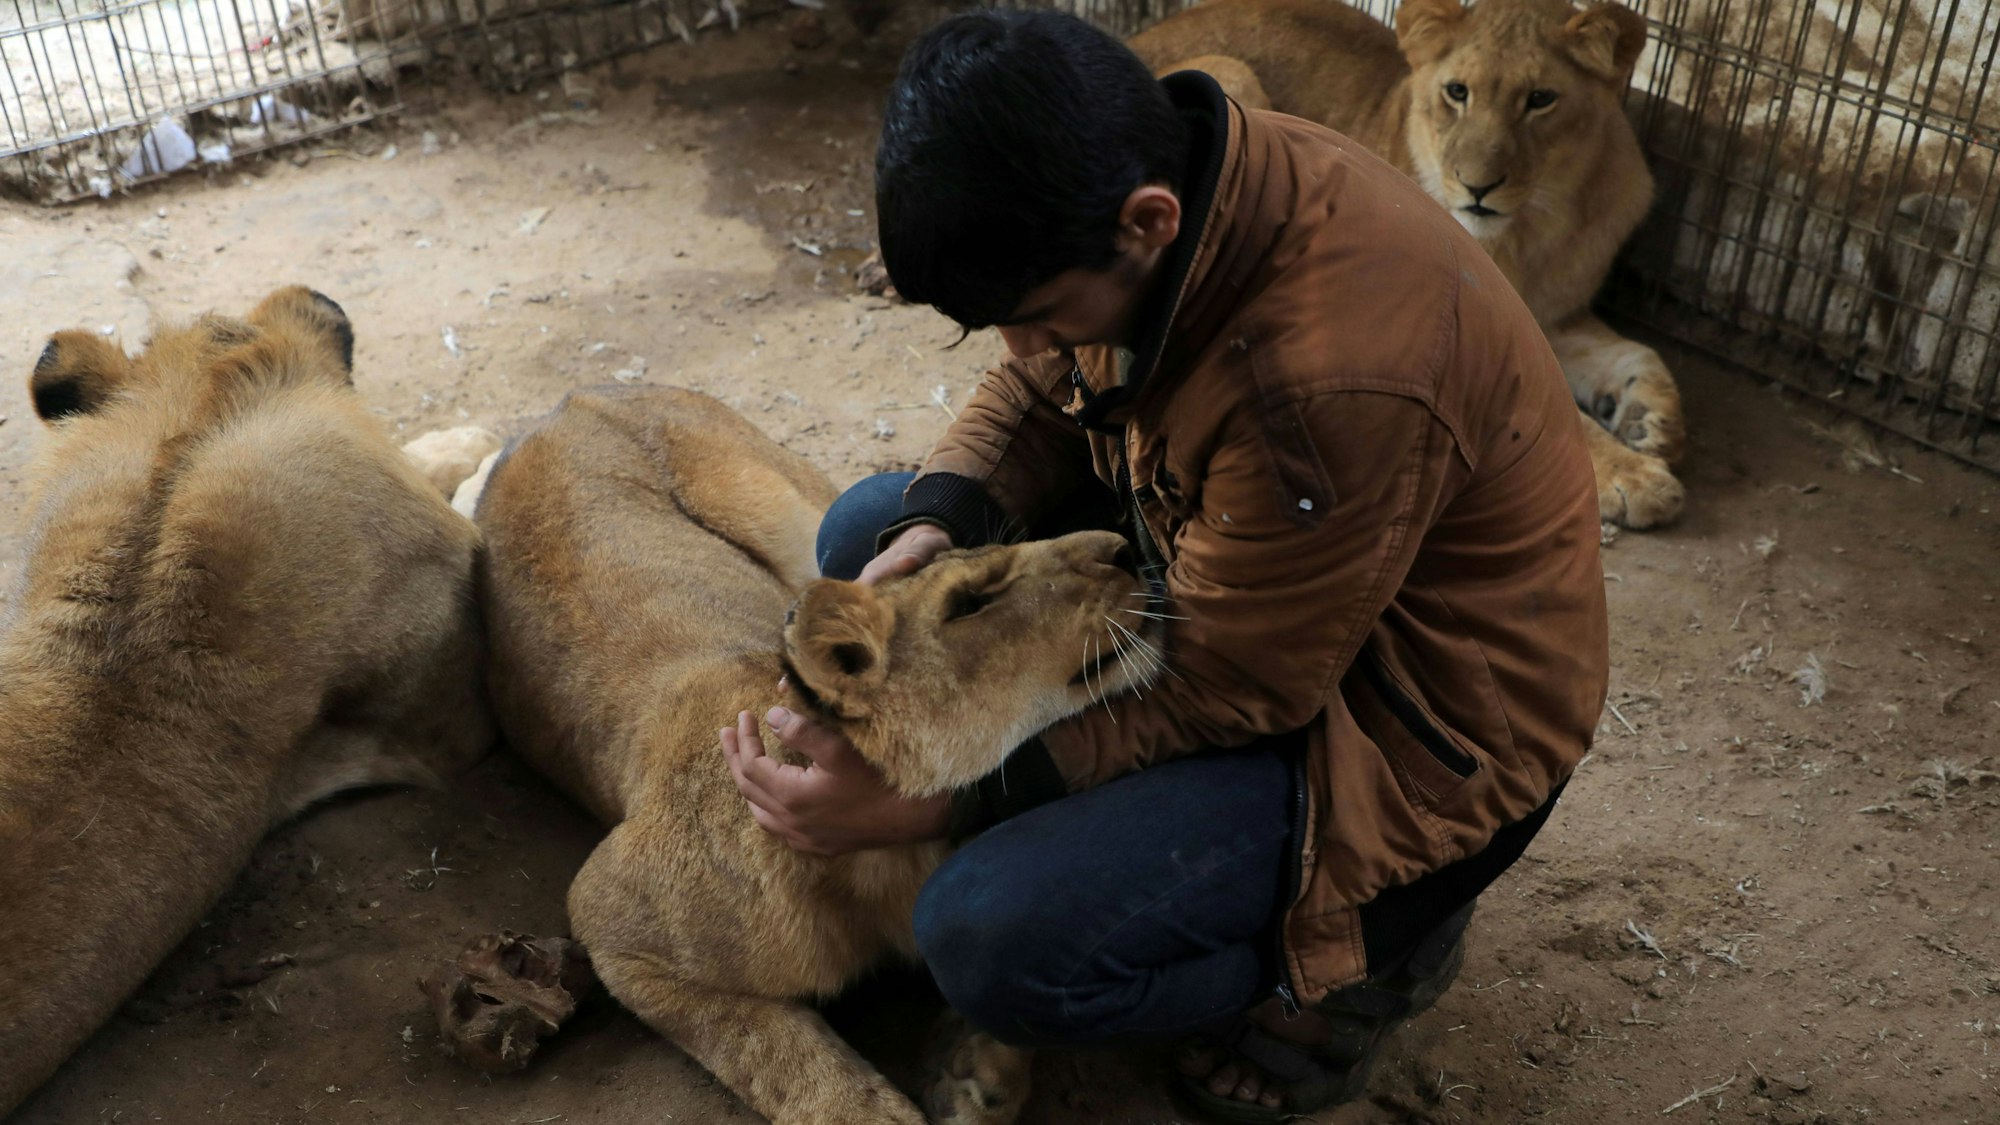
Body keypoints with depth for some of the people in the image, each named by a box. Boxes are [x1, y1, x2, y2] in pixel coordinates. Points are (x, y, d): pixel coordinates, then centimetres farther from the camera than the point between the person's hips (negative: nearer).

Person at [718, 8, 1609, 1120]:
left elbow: (1219, 695, -26)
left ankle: (1377, 933, 2)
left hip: (1405, 722, -8)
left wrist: (924, 803, -26)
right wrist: (933, 531, -16)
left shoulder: (1334, 381, -37)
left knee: (994, 940, -25)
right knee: (867, 535, 2)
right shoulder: (1145, 171, -13)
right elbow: (1037, 392, 4)